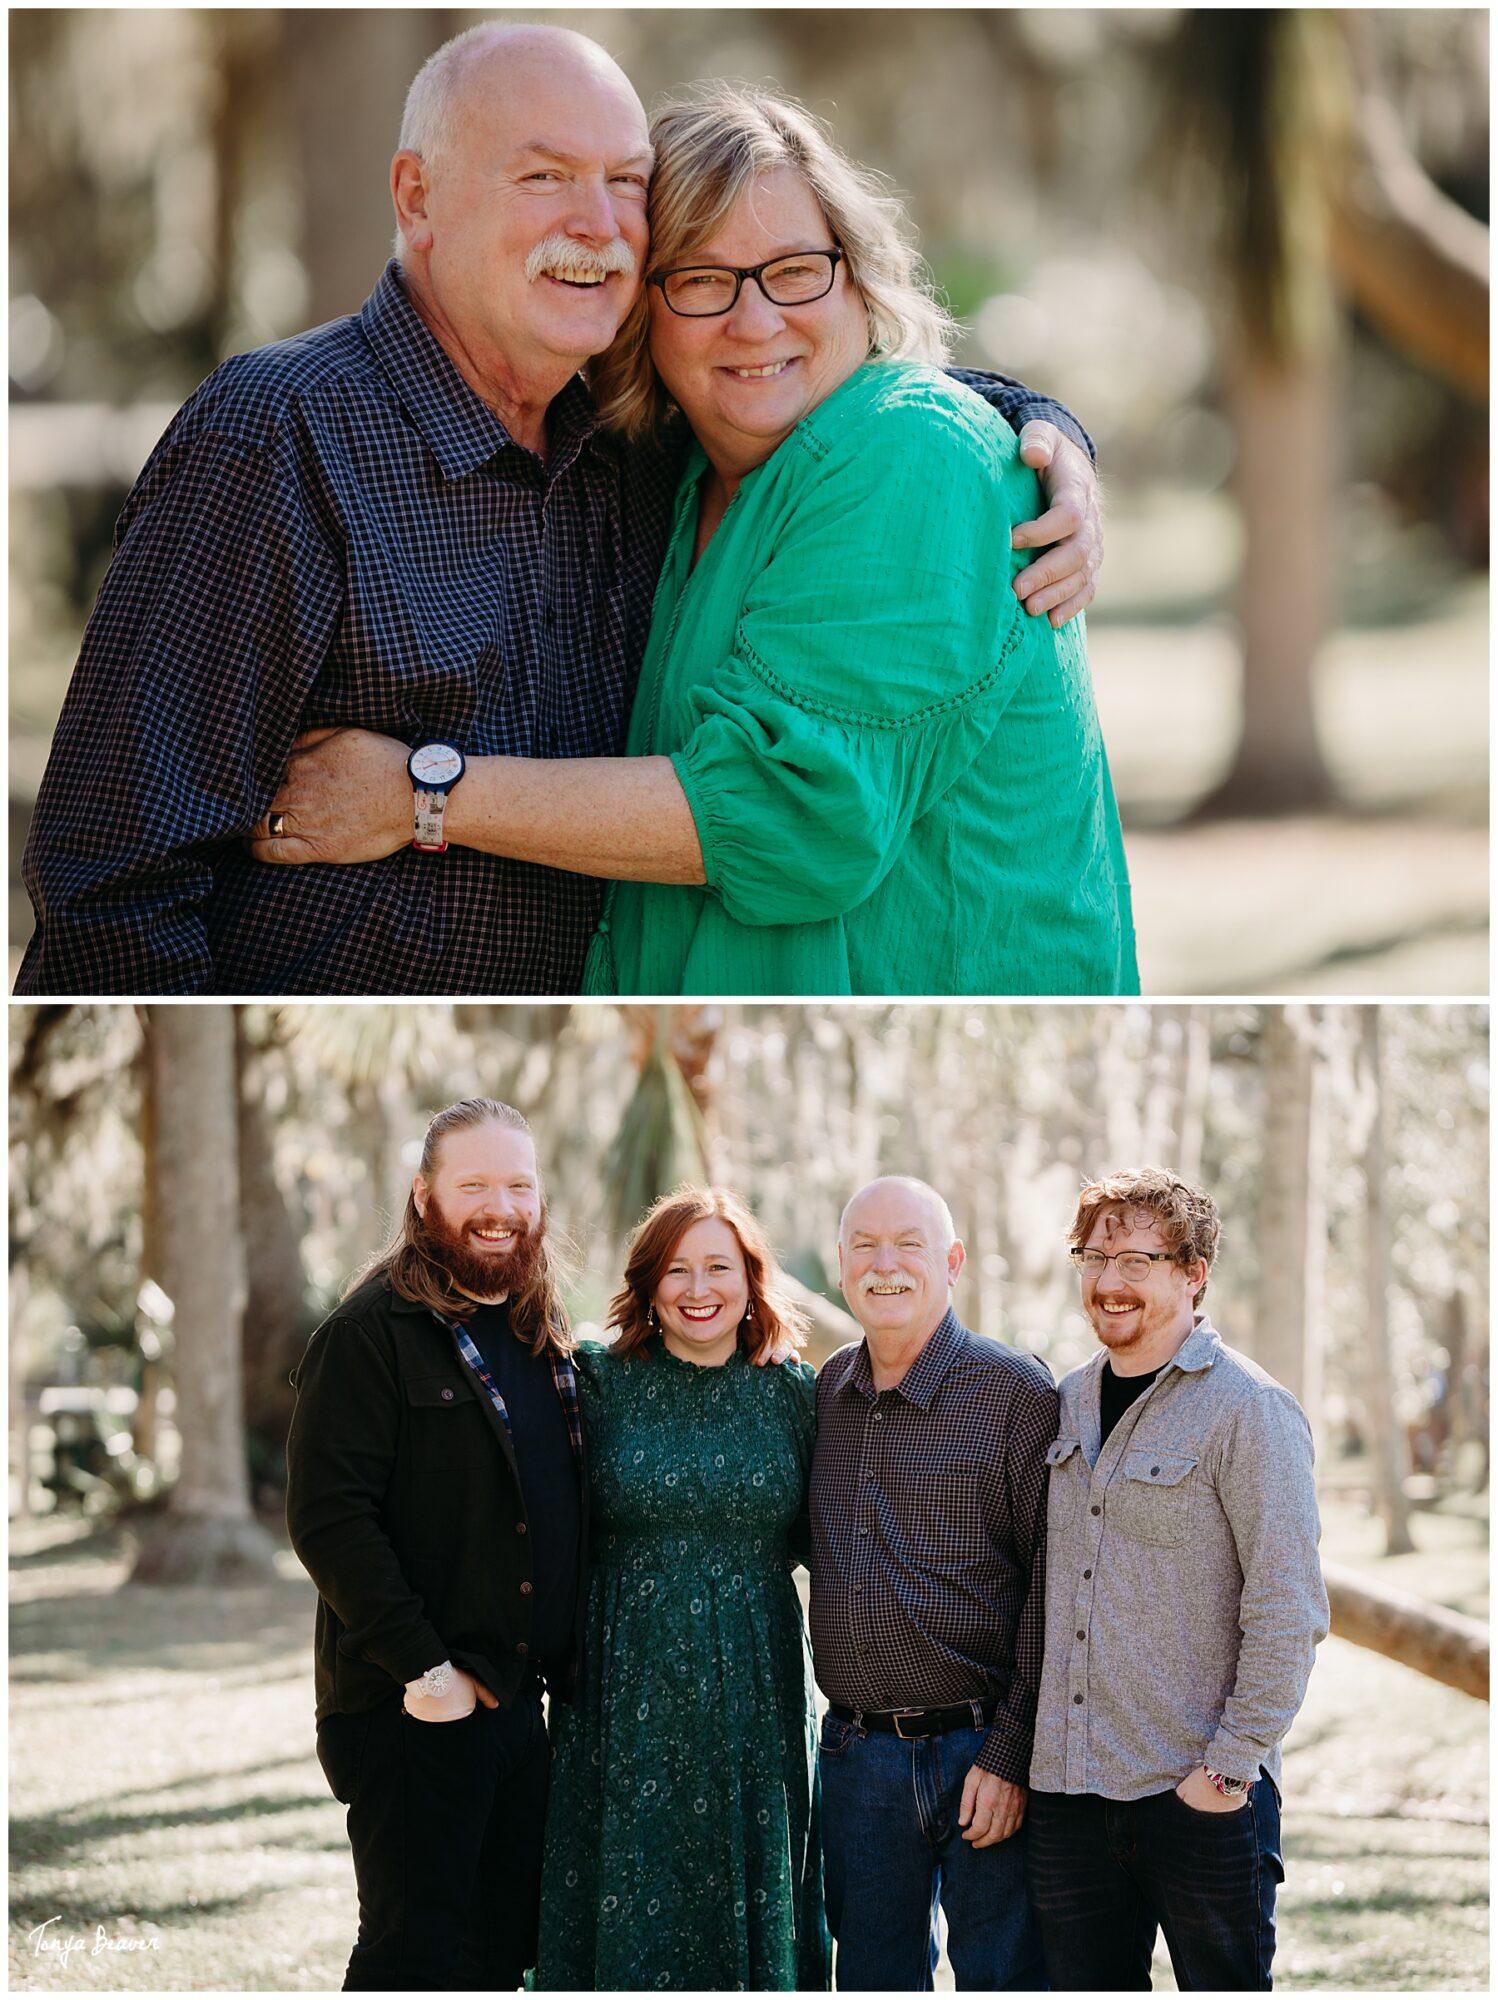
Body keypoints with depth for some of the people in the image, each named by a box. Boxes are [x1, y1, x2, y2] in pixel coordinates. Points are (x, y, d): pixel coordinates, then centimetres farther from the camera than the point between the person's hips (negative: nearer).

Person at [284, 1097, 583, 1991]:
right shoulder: (374, 1332, -9)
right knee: (415, 1955, -7)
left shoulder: (544, 1338, 15)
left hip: (516, 1703, 8)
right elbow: (328, 1516, -17)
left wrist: (571, 1664, 12)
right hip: (411, 1710, -8)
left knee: (503, 1951, 9)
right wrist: (422, 1666, -20)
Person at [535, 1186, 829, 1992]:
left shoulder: (791, 1394, 4)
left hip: (752, 1707, 1)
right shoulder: (599, 1384, 0)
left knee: (750, 1914, 5)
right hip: (629, 1705, -1)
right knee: (628, 1922, 1)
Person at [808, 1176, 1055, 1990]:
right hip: (856, 1754, 5)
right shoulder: (827, 1393, 10)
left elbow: (1051, 1588, -9)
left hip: (981, 1750, -5)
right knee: (872, 1981, 9)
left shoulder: (1017, 1394, -6)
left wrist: (1012, 1754, -14)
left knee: (1001, 1979, -1)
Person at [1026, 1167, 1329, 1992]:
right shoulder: (1071, 1403, 13)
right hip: (1067, 1792, 6)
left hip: (1200, 1798, -6)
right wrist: (1020, 1748, 14)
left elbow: (1289, 1614, -12)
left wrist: (1229, 1768, -16)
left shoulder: (1250, 1411, -8)